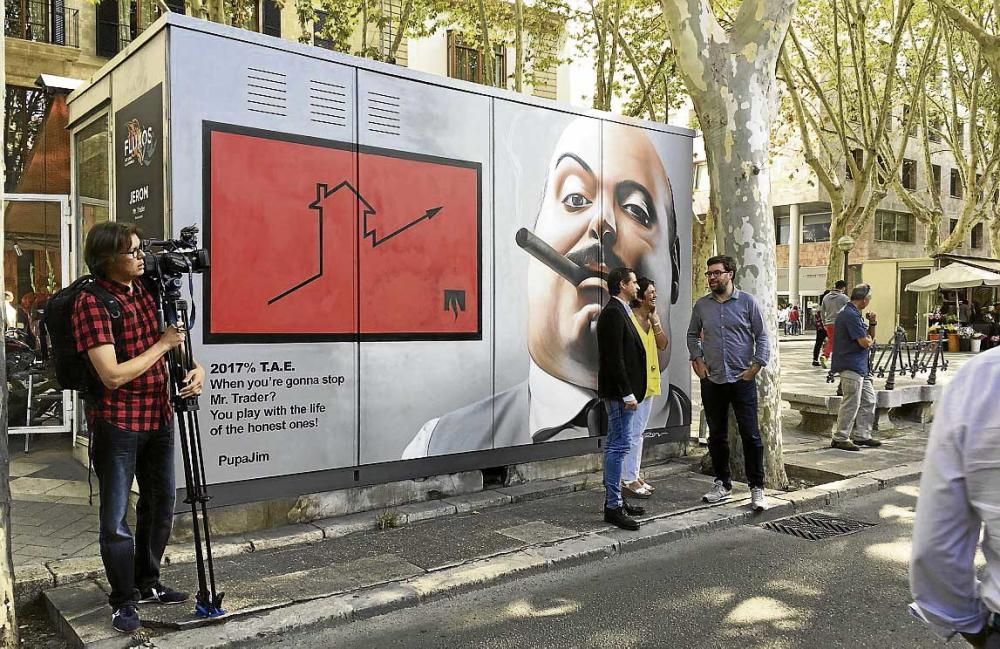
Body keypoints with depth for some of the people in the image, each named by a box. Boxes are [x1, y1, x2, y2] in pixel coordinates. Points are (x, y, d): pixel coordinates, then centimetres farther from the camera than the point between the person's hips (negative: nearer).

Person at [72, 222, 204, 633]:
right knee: (116, 519, 5)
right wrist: (162, 344, -16)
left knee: (160, 506, 17)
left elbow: (176, 342, 15)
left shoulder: (147, 291, 5)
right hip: (117, 422, -7)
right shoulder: (91, 303, -16)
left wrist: (196, 369, -5)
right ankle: (123, 600, 22)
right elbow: (113, 375, -23)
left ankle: (148, 584, 35)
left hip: (158, 415, 7)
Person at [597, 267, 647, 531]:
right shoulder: (613, 313, -16)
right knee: (619, 446, -8)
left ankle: (614, 500, 23)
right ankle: (613, 506, -3)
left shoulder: (618, 311, 16)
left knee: (615, 446, 14)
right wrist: (628, 394, -21)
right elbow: (614, 358, -21)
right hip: (619, 392, -11)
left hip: (621, 392, 11)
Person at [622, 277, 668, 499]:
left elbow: (663, 345, 7)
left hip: (649, 382, 9)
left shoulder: (651, 318, 12)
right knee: (633, 433, -7)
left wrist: (655, 321, -4)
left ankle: (634, 476, 22)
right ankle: (628, 480, -1)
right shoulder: (628, 318, -14)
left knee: (638, 432, 14)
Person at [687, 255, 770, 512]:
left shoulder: (747, 302, -3)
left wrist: (756, 366, -9)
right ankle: (723, 484, 24)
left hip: (742, 380, -3)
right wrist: (697, 359, 5)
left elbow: (761, 336, -1)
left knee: (750, 435, -2)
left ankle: (757, 488, 7)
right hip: (712, 381, 3)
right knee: (717, 435, 11)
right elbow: (692, 334, 17)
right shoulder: (701, 305, 6)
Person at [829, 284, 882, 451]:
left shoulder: (854, 314, 17)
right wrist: (870, 339, 2)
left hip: (860, 366, 11)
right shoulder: (850, 315, -16)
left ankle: (862, 436, 21)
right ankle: (840, 439, 1)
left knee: (868, 400, 14)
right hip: (851, 366, -11)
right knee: (851, 403, -6)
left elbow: (870, 336, 23)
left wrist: (872, 324, 5)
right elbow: (865, 342, -20)